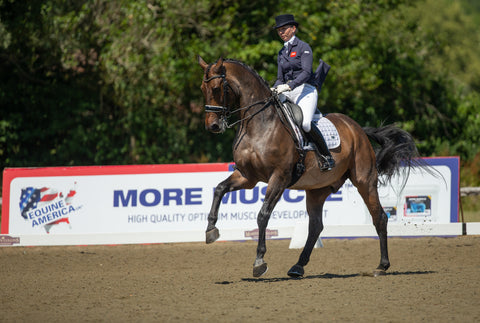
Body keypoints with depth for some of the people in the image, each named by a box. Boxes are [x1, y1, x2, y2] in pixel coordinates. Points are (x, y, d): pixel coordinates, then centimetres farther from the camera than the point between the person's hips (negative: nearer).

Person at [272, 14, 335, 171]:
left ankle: (327, 157, -21)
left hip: (305, 90, -7)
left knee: (305, 122, -31)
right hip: (288, 93, 7)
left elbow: (306, 72, -15)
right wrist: (273, 90, -1)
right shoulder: (281, 53, 20)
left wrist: (289, 86, -27)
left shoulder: (303, 47, -1)